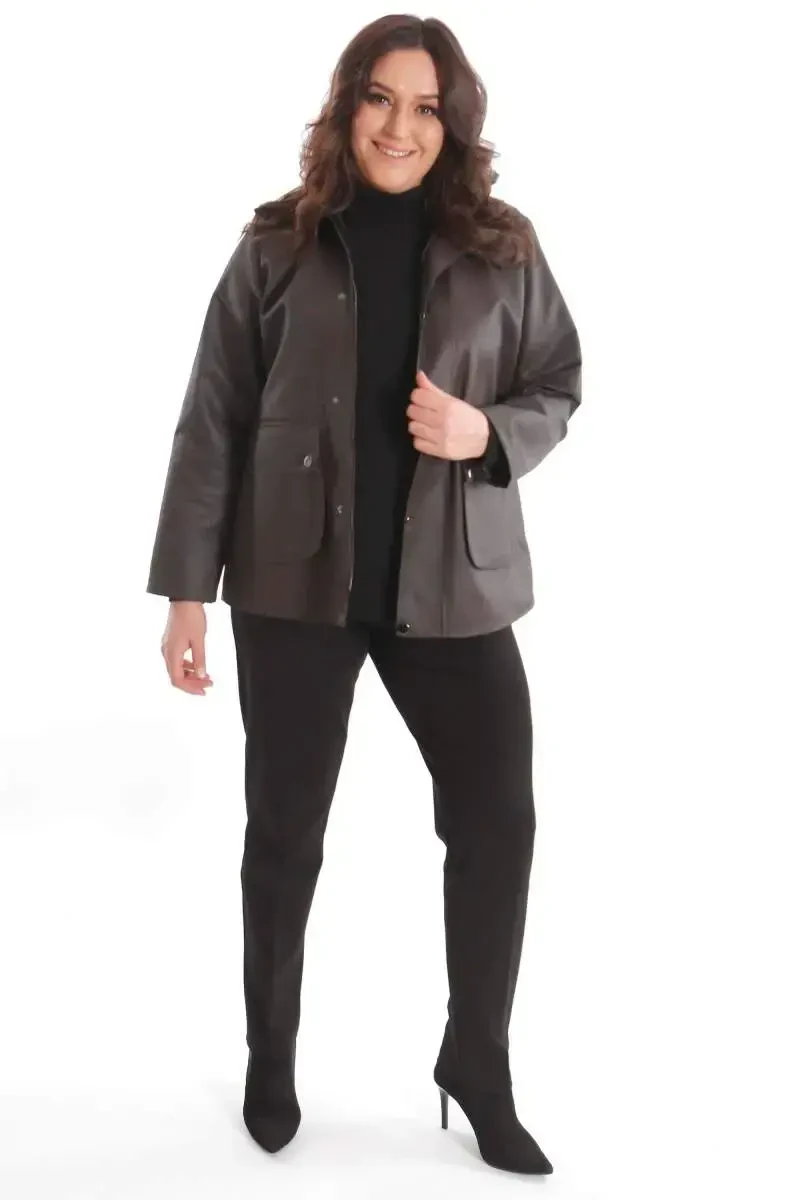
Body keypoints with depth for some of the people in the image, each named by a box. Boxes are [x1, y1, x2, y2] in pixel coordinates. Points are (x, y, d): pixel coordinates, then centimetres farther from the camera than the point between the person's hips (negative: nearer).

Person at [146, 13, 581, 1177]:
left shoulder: (503, 251, 1)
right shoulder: (278, 246, -2)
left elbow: (560, 387, 10)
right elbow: (213, 419, -2)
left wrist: (486, 433, -13)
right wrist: (187, 588, -5)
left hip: (453, 580, 1)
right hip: (296, 580, -1)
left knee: (499, 820, 3)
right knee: (285, 826, 10)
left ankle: (478, 1066, 25)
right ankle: (272, 1056, 33)